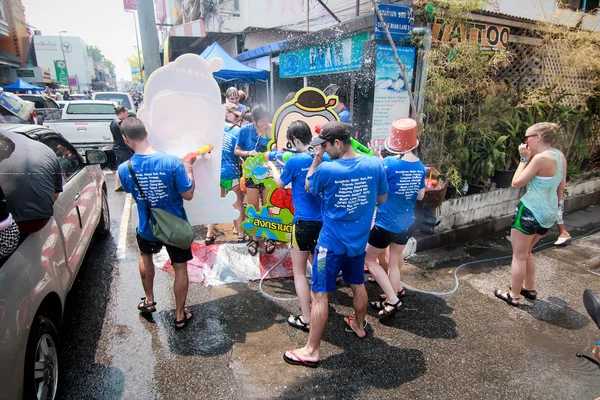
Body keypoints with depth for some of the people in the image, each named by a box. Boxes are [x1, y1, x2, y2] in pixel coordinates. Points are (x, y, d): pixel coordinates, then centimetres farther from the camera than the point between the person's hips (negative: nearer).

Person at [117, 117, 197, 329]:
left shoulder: (124, 169, -15)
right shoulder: (172, 162, -25)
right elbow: (188, 195, -17)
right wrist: (188, 168, -4)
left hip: (147, 229, 3)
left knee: (145, 255, 33)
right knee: (180, 268, 15)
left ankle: (149, 301, 45)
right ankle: (180, 315, 29)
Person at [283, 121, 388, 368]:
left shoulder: (326, 169, -20)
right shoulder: (375, 165, -8)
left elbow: (309, 188, 2)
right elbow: (382, 199, 6)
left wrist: (316, 159, -1)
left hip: (332, 243, -5)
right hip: (359, 241, 6)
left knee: (320, 294, 3)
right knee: (358, 285, 25)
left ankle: (312, 351, 12)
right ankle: (359, 326, 48)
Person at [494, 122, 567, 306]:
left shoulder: (541, 158, -20)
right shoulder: (560, 156, 6)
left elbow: (516, 182, -17)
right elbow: (561, 186, 16)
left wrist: (524, 159, -9)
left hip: (531, 211, -9)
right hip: (548, 214, 9)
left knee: (519, 255, 4)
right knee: (525, 252, 24)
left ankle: (514, 296, 14)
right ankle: (529, 289, 35)